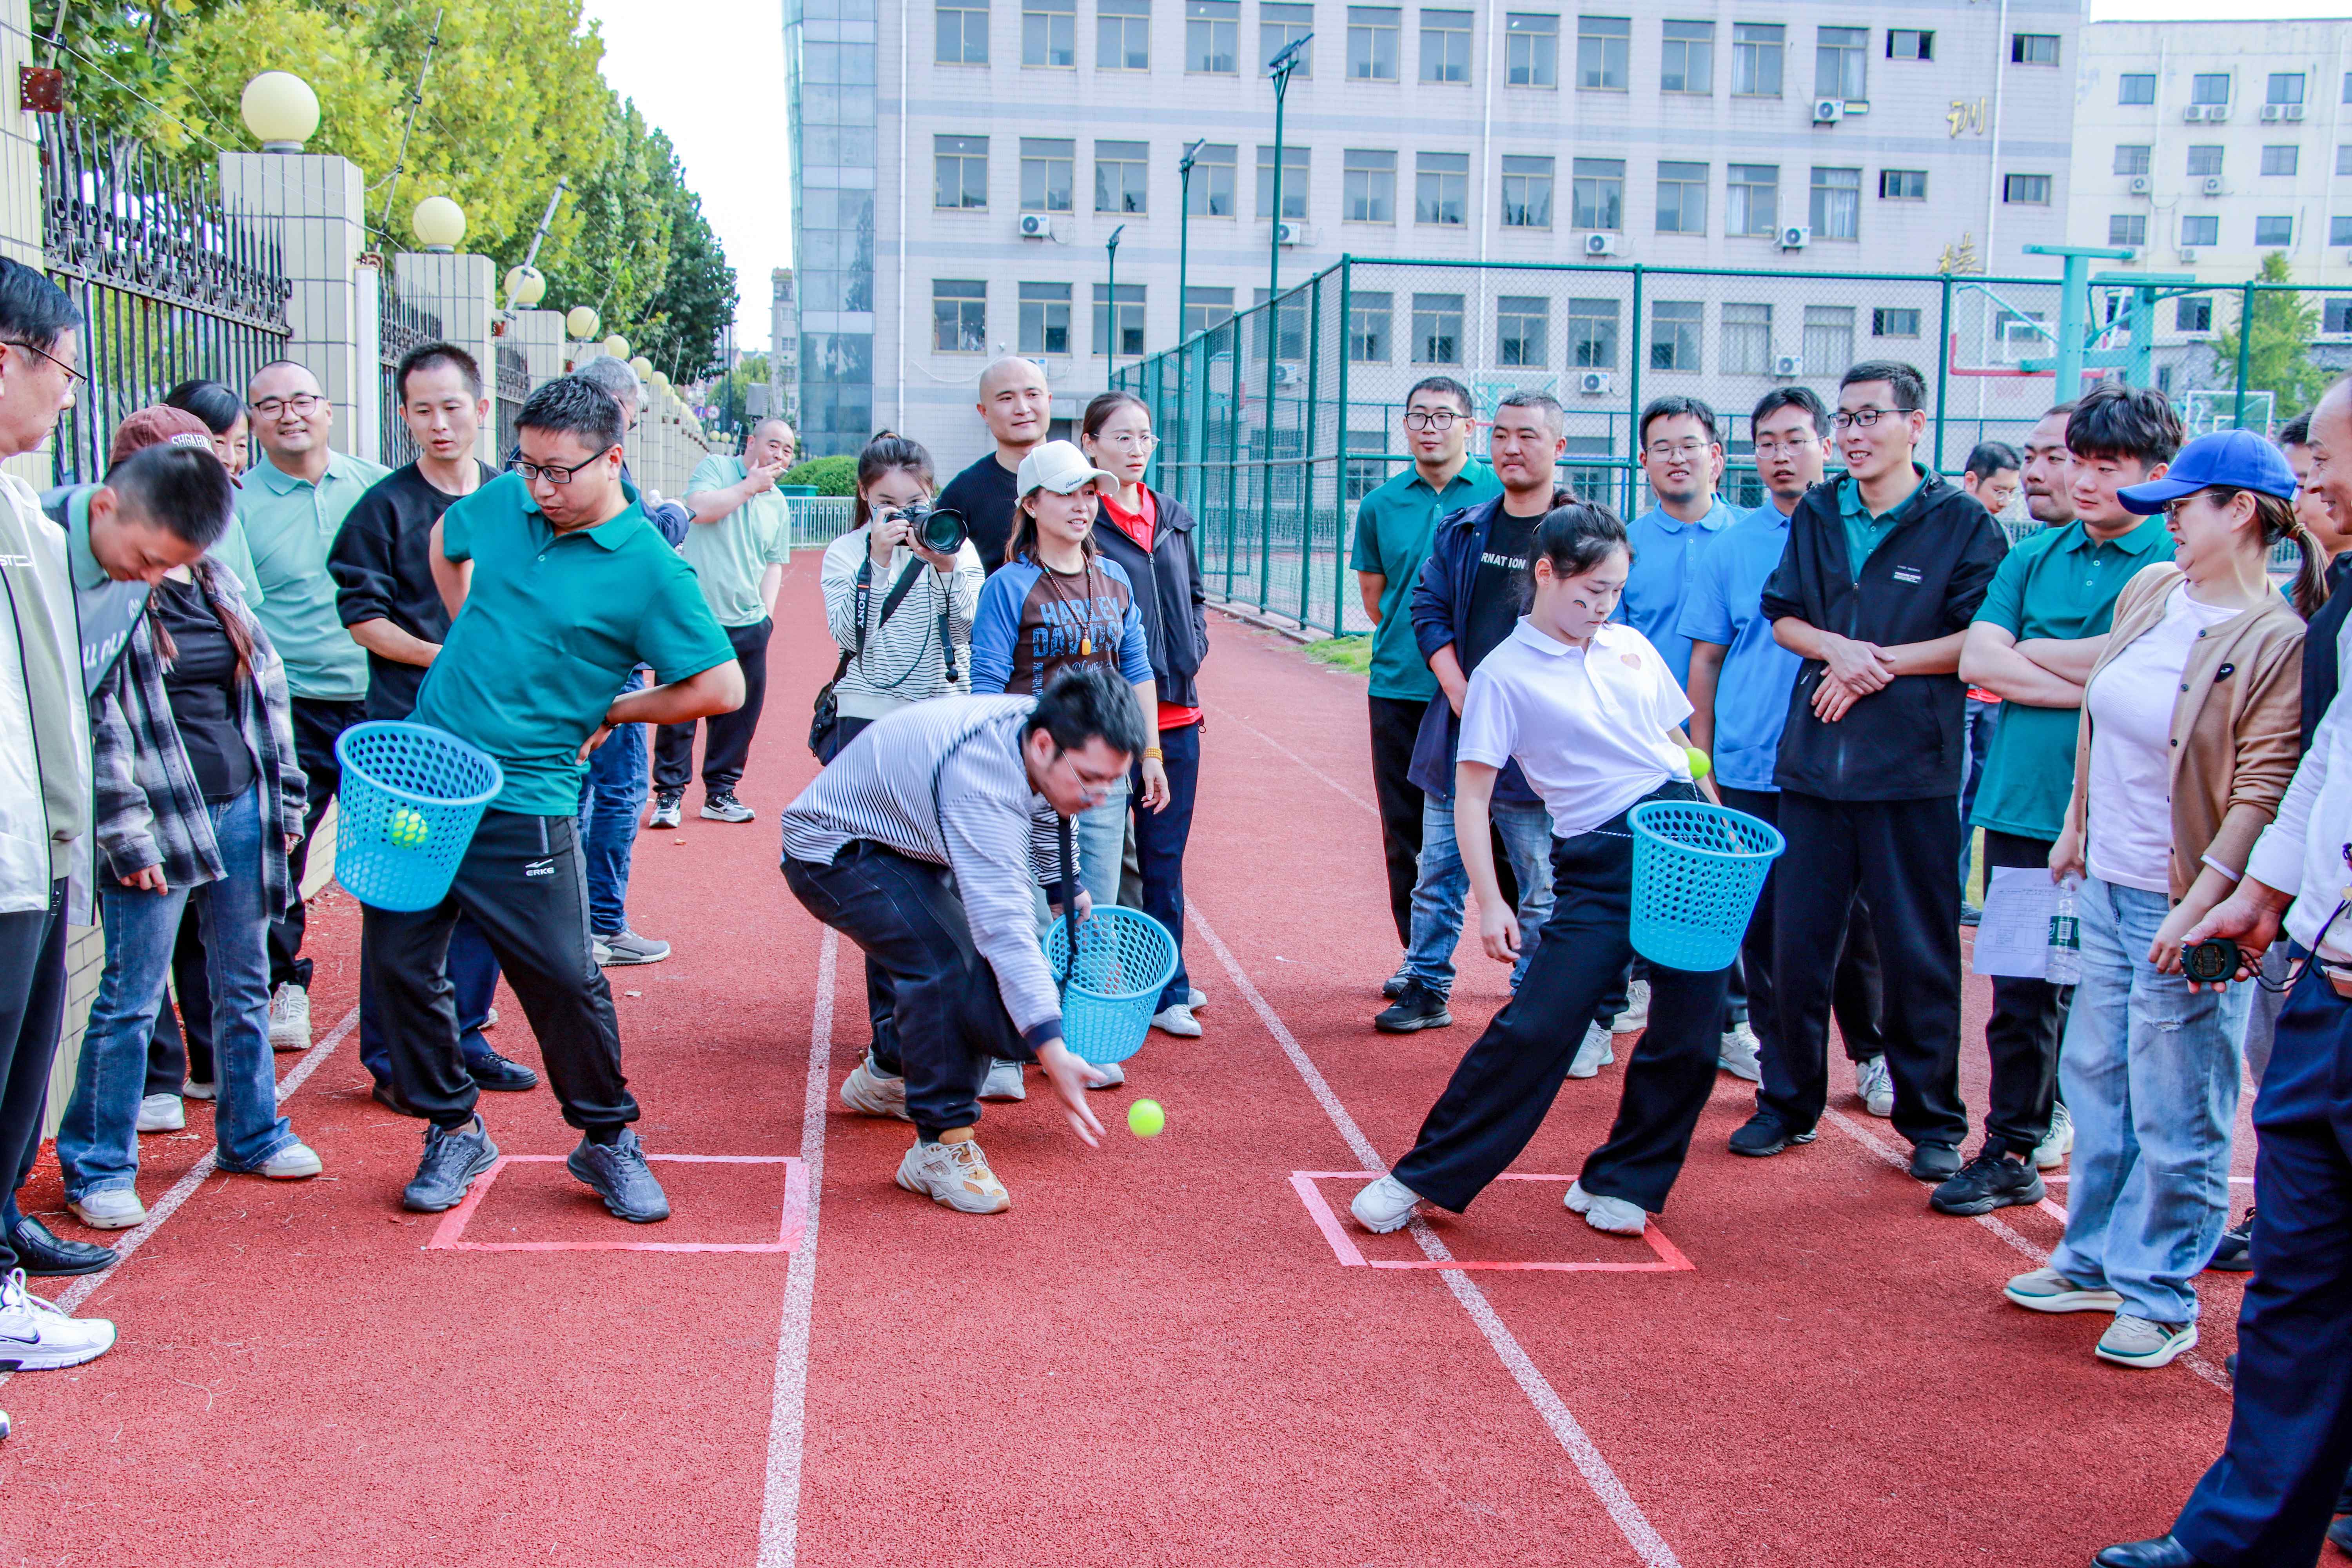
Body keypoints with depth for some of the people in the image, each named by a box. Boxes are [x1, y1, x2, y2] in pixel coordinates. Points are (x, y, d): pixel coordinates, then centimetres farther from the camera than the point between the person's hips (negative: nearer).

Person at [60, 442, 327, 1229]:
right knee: (130, 1000, 0)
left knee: (243, 987, 15)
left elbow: (265, 685, 14)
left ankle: (253, 1134, 29)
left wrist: (281, 800, 11)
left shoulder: (211, 577, 7)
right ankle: (97, 1166, 13)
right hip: (156, 825, -6)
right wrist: (125, 835, -15)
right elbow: (91, 726, -14)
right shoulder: (77, 585, -12)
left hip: (241, 810, 6)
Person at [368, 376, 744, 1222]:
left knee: (563, 978, -4)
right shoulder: (502, 502, 4)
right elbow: (446, 543, 28)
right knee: (397, 958, 6)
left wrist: (609, 713, -3)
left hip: (524, 803, -5)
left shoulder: (650, 570, -12)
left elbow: (721, 687, -13)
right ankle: (454, 1130, 24)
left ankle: (607, 1140, 19)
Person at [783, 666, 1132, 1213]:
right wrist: (1054, 1054, -49)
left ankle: (888, 1077, 30)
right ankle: (940, 1145, -18)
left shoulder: (1038, 726, -13)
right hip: (832, 852, -9)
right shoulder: (979, 778, -40)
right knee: (946, 962, -29)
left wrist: (1069, 888, 20)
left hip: (907, 842, 9)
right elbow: (1004, 925, -45)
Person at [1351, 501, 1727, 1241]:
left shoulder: (1632, 646, 12)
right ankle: (1423, 1178, 1)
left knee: (1689, 1033, 1)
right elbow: (1471, 795, -5)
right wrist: (1490, 902, -13)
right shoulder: (1504, 675, -3)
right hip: (1598, 866, -5)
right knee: (1536, 1027, -12)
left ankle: (1617, 1182, 20)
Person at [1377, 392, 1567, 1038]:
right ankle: (1427, 987, 22)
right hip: (1455, 729, 5)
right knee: (1438, 869, 11)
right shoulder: (1460, 530, 10)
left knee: (1542, 884, 2)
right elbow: (1428, 608, 8)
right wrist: (1460, 691, -5)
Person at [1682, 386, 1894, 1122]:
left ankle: (1872, 1055, 22)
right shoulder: (1728, 548, 7)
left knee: (1852, 918, 4)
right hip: (1750, 768, 1)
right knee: (1763, 920, 5)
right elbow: (1706, 660, 9)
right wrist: (1702, 765, 7)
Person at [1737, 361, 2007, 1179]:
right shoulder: (1818, 514, 11)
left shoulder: (1960, 522, -3)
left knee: (1921, 951, 4)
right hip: (1814, 762, 4)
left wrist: (1881, 663, -11)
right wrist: (1837, 647, -7)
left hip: (1913, 771, -4)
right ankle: (1789, 1102, 22)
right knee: (1798, 942, 8)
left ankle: (1933, 1122, 16)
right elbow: (1782, 616, 13)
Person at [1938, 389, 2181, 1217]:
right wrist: (2091, 686, -11)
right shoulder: (2034, 555, 11)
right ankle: (2012, 1152, 21)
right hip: (2022, 803, 4)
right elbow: (1977, 660, 0)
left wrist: (2031, 651, -3)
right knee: (2020, 992, 10)